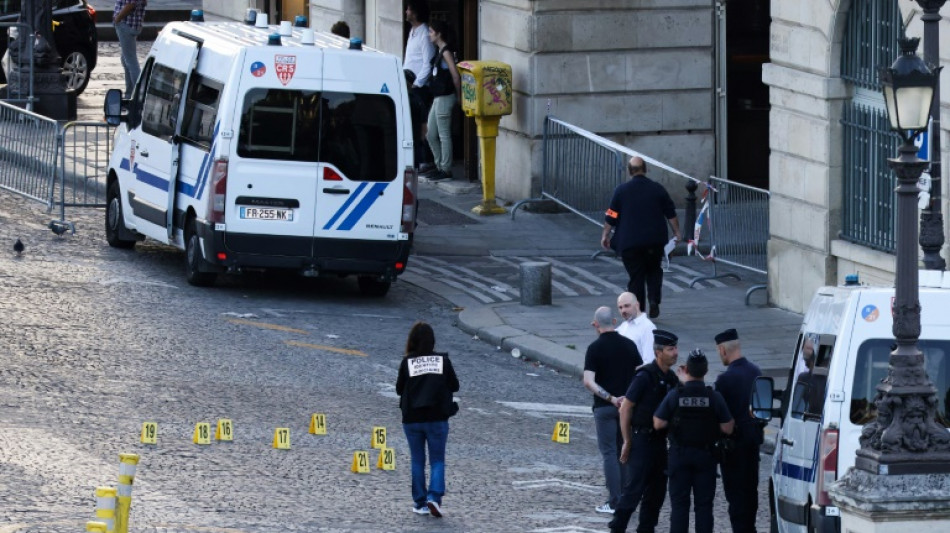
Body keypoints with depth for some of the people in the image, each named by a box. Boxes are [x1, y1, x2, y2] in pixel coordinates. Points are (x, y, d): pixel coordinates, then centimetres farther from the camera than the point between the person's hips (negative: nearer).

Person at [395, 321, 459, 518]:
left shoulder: (407, 362, -7)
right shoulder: (442, 360, -5)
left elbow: (399, 389, 1)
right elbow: (454, 385, 3)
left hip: (412, 419, 0)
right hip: (437, 418, 0)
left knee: (417, 461, 12)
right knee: (437, 460, 6)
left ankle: (420, 502, 13)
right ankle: (434, 496, -14)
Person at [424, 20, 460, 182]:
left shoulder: (446, 52, -15)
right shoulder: (439, 52, 14)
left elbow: (455, 76, -17)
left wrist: (458, 95, -8)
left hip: (445, 97, -10)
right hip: (438, 98, 10)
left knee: (444, 135, -4)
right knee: (431, 135, 13)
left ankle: (446, 170, 2)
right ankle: (440, 167, 20)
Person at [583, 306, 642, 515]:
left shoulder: (595, 348, -10)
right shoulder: (629, 345, 3)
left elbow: (588, 381, -20)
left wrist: (610, 398, -18)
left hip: (605, 406, -4)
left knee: (609, 453, 0)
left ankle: (615, 502, -3)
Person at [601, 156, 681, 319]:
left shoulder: (621, 190, -4)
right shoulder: (657, 189, 1)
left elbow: (611, 216, -1)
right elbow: (671, 214, 4)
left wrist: (605, 235, 11)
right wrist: (676, 233, 15)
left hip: (630, 242, -2)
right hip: (655, 241, 2)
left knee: (636, 276, 4)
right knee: (654, 270, 20)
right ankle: (654, 301, 0)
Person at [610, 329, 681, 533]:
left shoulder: (672, 379, 8)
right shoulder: (645, 376, -14)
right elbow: (625, 408, -13)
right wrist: (627, 442, -12)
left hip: (660, 440, 7)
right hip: (642, 438, -7)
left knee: (657, 489, 9)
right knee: (635, 487, -8)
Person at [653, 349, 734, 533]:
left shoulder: (674, 395, -9)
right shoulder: (714, 397, -9)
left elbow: (658, 424, -6)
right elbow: (727, 428, -9)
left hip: (680, 454, 0)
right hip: (705, 455, 0)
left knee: (679, 504, 6)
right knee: (704, 504, 5)